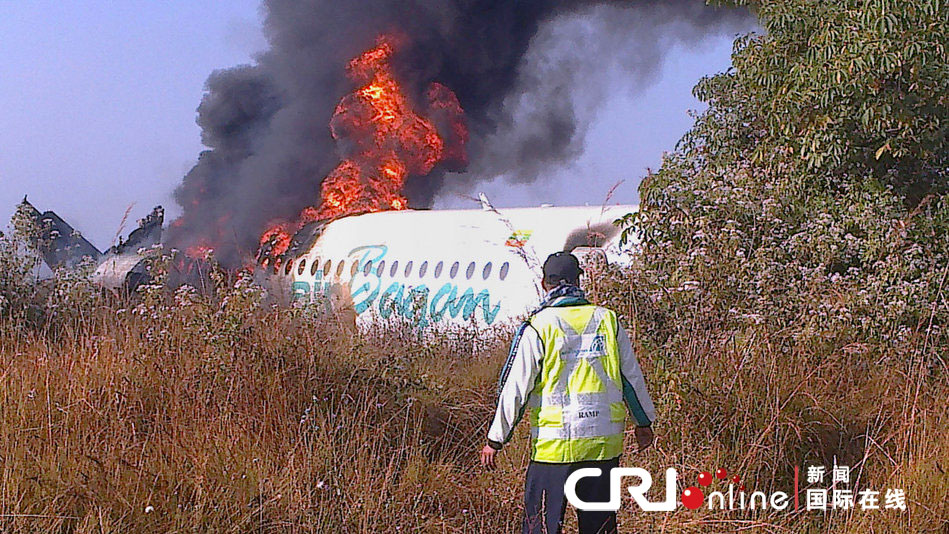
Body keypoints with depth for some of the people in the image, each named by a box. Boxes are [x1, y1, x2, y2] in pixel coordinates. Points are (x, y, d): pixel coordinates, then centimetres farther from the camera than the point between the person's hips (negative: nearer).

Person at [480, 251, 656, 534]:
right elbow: (632, 377, 11)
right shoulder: (608, 320, 3)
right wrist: (644, 422, 25)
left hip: (554, 447, -4)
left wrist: (495, 440, 2)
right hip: (605, 445, 4)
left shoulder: (537, 328, -8)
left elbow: (515, 389, -7)